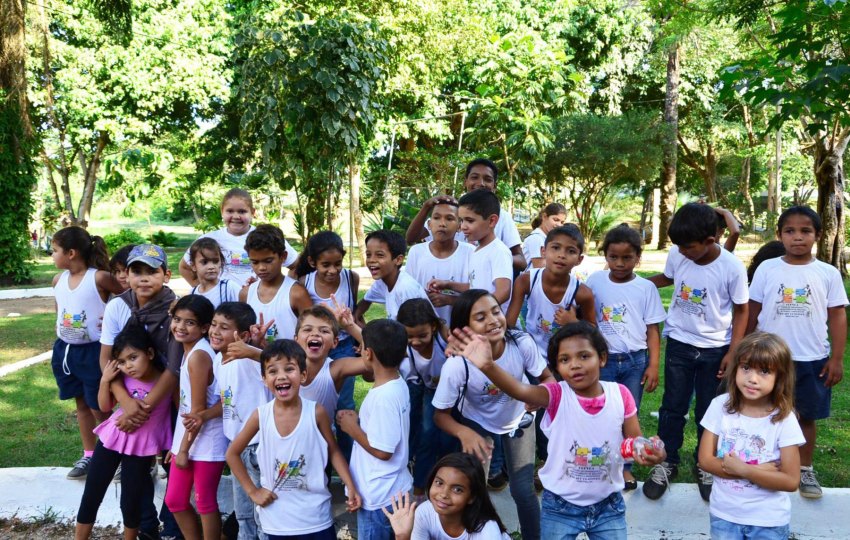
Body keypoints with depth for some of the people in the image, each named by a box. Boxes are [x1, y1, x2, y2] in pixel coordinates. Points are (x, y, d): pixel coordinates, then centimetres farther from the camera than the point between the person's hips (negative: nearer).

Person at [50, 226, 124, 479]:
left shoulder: (99, 278, -17)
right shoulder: (58, 280, 3)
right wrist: (60, 331, 13)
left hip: (93, 351, -6)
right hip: (66, 350, 6)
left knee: (98, 407, 2)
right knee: (81, 403, 16)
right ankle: (88, 456, 29)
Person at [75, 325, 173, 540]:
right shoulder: (123, 378, -10)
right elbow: (105, 407, 3)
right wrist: (105, 380, -12)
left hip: (141, 446, -3)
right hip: (112, 437, 3)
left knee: (131, 502, 6)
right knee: (91, 495, 11)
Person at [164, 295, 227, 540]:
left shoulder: (198, 355, -20)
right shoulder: (189, 351, 9)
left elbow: (198, 409, -19)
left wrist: (184, 449, -14)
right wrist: (178, 445, 16)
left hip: (206, 443, -9)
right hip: (187, 439, 9)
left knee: (205, 502, 6)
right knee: (174, 500, 17)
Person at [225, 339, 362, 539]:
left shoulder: (316, 412, -12)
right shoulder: (260, 415, -10)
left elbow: (334, 452, 0)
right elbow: (232, 454, 4)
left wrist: (351, 487, -10)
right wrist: (253, 491, 0)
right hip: (277, 521, 1)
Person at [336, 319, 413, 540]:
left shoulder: (383, 396, -27)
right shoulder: (398, 384, 1)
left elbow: (382, 450, -24)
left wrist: (352, 428, -13)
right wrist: (359, 419, 2)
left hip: (379, 497, -9)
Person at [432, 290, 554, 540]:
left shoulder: (522, 343, -33)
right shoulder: (457, 365, -36)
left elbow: (548, 378, -14)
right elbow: (441, 415, -21)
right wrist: (464, 433, -41)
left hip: (518, 419, 1)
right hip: (477, 424, -1)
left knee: (524, 491, 0)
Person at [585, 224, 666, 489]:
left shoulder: (646, 287, -1)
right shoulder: (595, 282, -1)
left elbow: (652, 329, 2)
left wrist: (653, 365, -3)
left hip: (635, 360, 0)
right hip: (604, 359, 0)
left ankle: (625, 465, 22)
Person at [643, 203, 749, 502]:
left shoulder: (732, 268, -20)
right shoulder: (676, 254, -12)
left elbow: (740, 311, -7)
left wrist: (732, 352, -8)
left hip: (714, 349, -2)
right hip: (679, 344, 2)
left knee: (708, 410, 11)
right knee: (673, 407, 9)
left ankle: (705, 465, 30)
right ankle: (666, 463, 25)